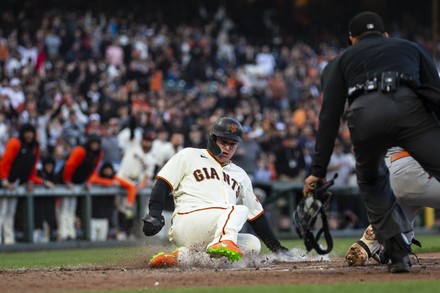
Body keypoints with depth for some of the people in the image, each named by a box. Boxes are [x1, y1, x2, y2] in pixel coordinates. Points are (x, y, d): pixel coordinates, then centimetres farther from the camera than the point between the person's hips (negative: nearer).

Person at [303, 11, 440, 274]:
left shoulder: (341, 62, 34)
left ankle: (398, 253, 15)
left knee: (371, 181, 26)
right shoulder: (411, 48, 37)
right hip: (408, 106, -1)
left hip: (364, 114, 1)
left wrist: (318, 171, 19)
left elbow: (329, 117, 22)